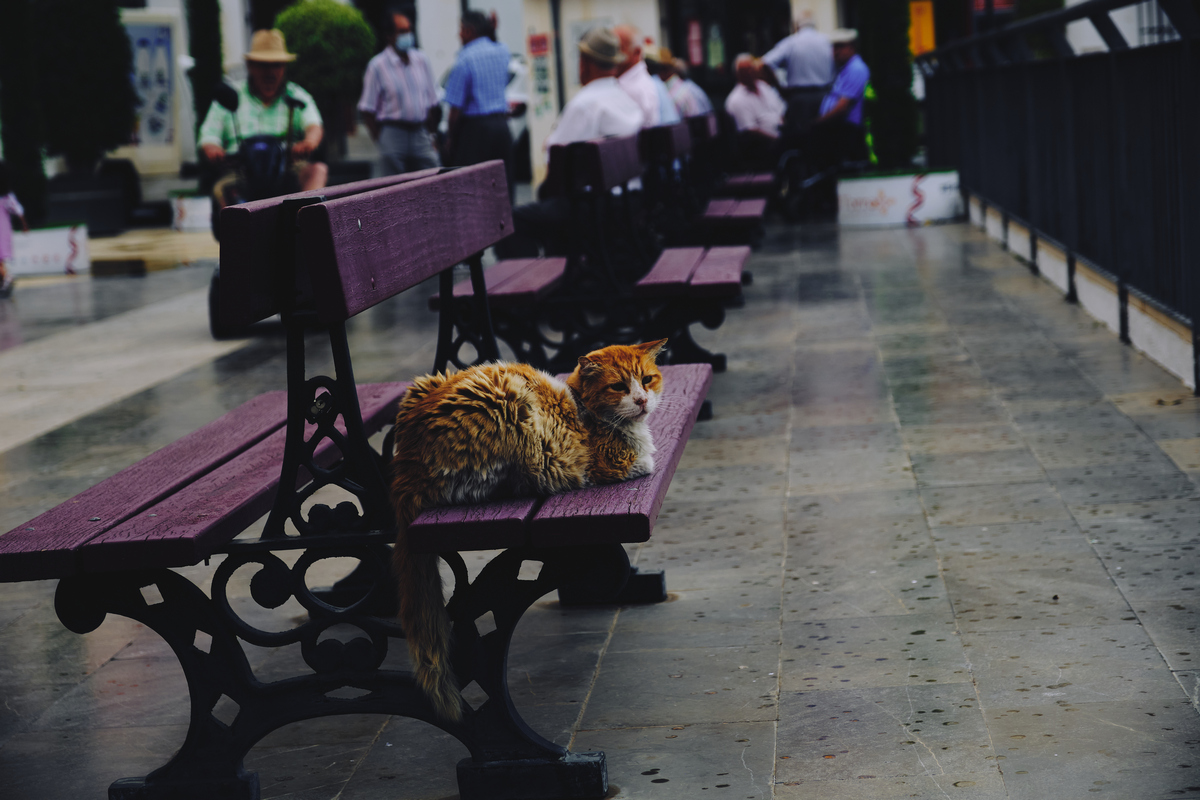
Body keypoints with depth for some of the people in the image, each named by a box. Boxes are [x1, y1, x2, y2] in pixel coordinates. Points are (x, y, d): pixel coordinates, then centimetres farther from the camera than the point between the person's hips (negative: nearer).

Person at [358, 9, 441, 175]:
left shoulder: (422, 60, 9)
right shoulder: (378, 66, -4)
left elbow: (433, 101, 14)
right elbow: (367, 109, -4)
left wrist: (429, 130, 8)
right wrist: (379, 137, -6)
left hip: (421, 132, 4)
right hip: (394, 132, -4)